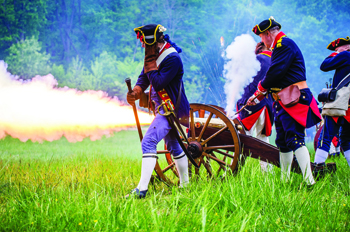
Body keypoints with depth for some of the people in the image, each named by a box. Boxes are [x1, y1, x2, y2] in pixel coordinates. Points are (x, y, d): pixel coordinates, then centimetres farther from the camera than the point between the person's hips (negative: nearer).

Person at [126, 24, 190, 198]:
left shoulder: (172, 59, -21)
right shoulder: (155, 55, 7)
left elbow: (158, 84, -26)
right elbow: (144, 77, 11)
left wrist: (150, 63, -18)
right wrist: (136, 91, -9)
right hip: (162, 108, 11)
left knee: (148, 142, -22)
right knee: (173, 146, 20)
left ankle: (142, 188, -28)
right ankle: (185, 184, 33)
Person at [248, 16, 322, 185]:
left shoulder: (285, 44, -11)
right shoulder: (279, 46, 22)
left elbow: (276, 72, -19)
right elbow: (275, 76, 25)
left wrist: (261, 87, -3)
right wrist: (258, 96, 24)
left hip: (293, 101, -11)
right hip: (283, 102, 11)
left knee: (295, 140, -18)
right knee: (283, 142, 13)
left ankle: (309, 181, -24)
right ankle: (284, 180, 19)